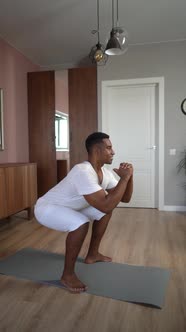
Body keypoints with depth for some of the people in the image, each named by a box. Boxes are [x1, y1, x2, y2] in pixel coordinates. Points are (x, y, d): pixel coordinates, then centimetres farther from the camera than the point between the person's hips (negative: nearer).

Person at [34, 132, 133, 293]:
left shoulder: (105, 172, -6)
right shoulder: (83, 172, -35)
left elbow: (125, 198, -1)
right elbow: (106, 205, -41)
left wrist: (129, 176, -16)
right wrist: (124, 178, -34)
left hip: (70, 207, 9)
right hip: (46, 208, -9)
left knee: (104, 212, 10)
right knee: (81, 223, -34)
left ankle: (92, 255, 23)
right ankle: (68, 275, -11)